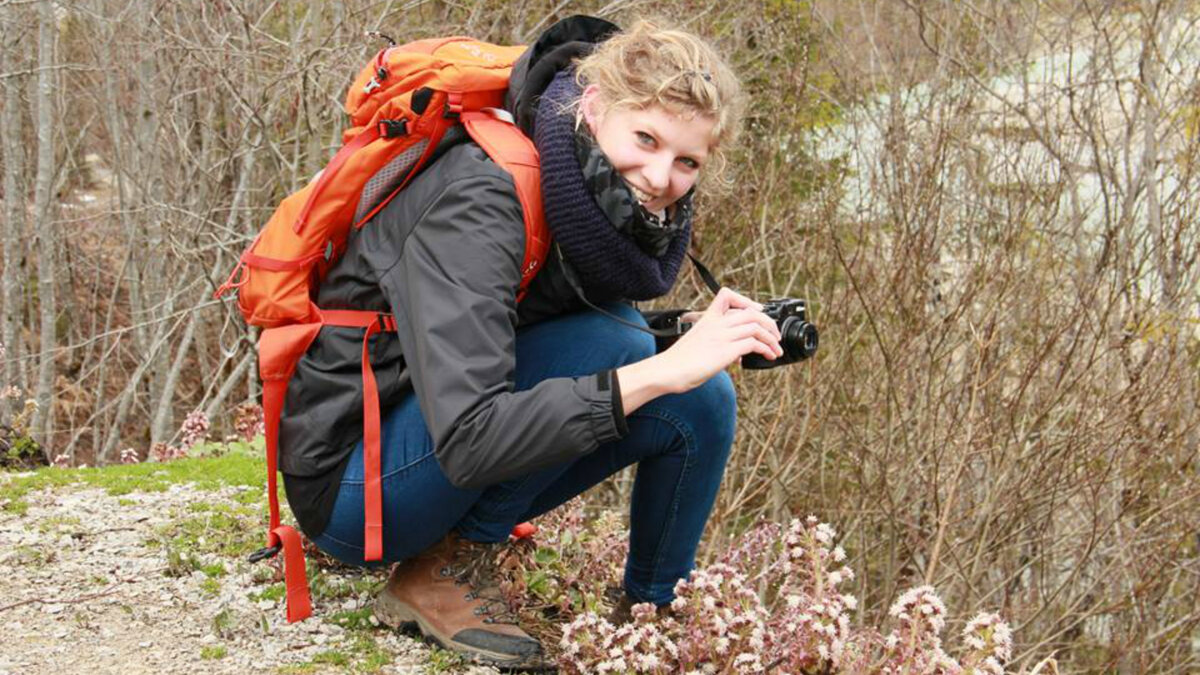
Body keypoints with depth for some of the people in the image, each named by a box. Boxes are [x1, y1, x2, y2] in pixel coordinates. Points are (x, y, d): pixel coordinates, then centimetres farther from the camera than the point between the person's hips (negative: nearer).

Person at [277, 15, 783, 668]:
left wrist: (711, 334, -12)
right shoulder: (479, 199, -28)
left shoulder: (607, 202, -5)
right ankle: (438, 572, -13)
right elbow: (467, 441, -37)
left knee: (702, 400, -5)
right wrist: (661, 368, -39)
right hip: (345, 480, -8)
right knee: (610, 342, -25)